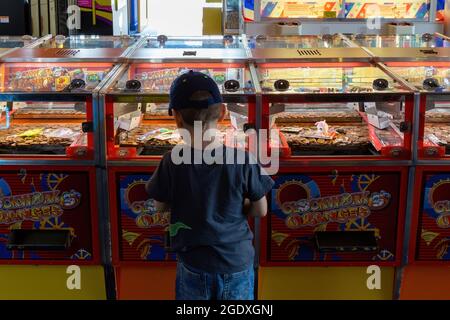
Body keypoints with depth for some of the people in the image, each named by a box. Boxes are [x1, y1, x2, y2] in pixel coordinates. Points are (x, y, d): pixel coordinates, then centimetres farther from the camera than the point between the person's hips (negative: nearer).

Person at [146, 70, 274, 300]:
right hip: (237, 264, 0)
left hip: (193, 266, 0)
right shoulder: (244, 161, -17)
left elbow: (160, 207, -1)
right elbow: (260, 210, -8)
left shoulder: (171, 163, -16)